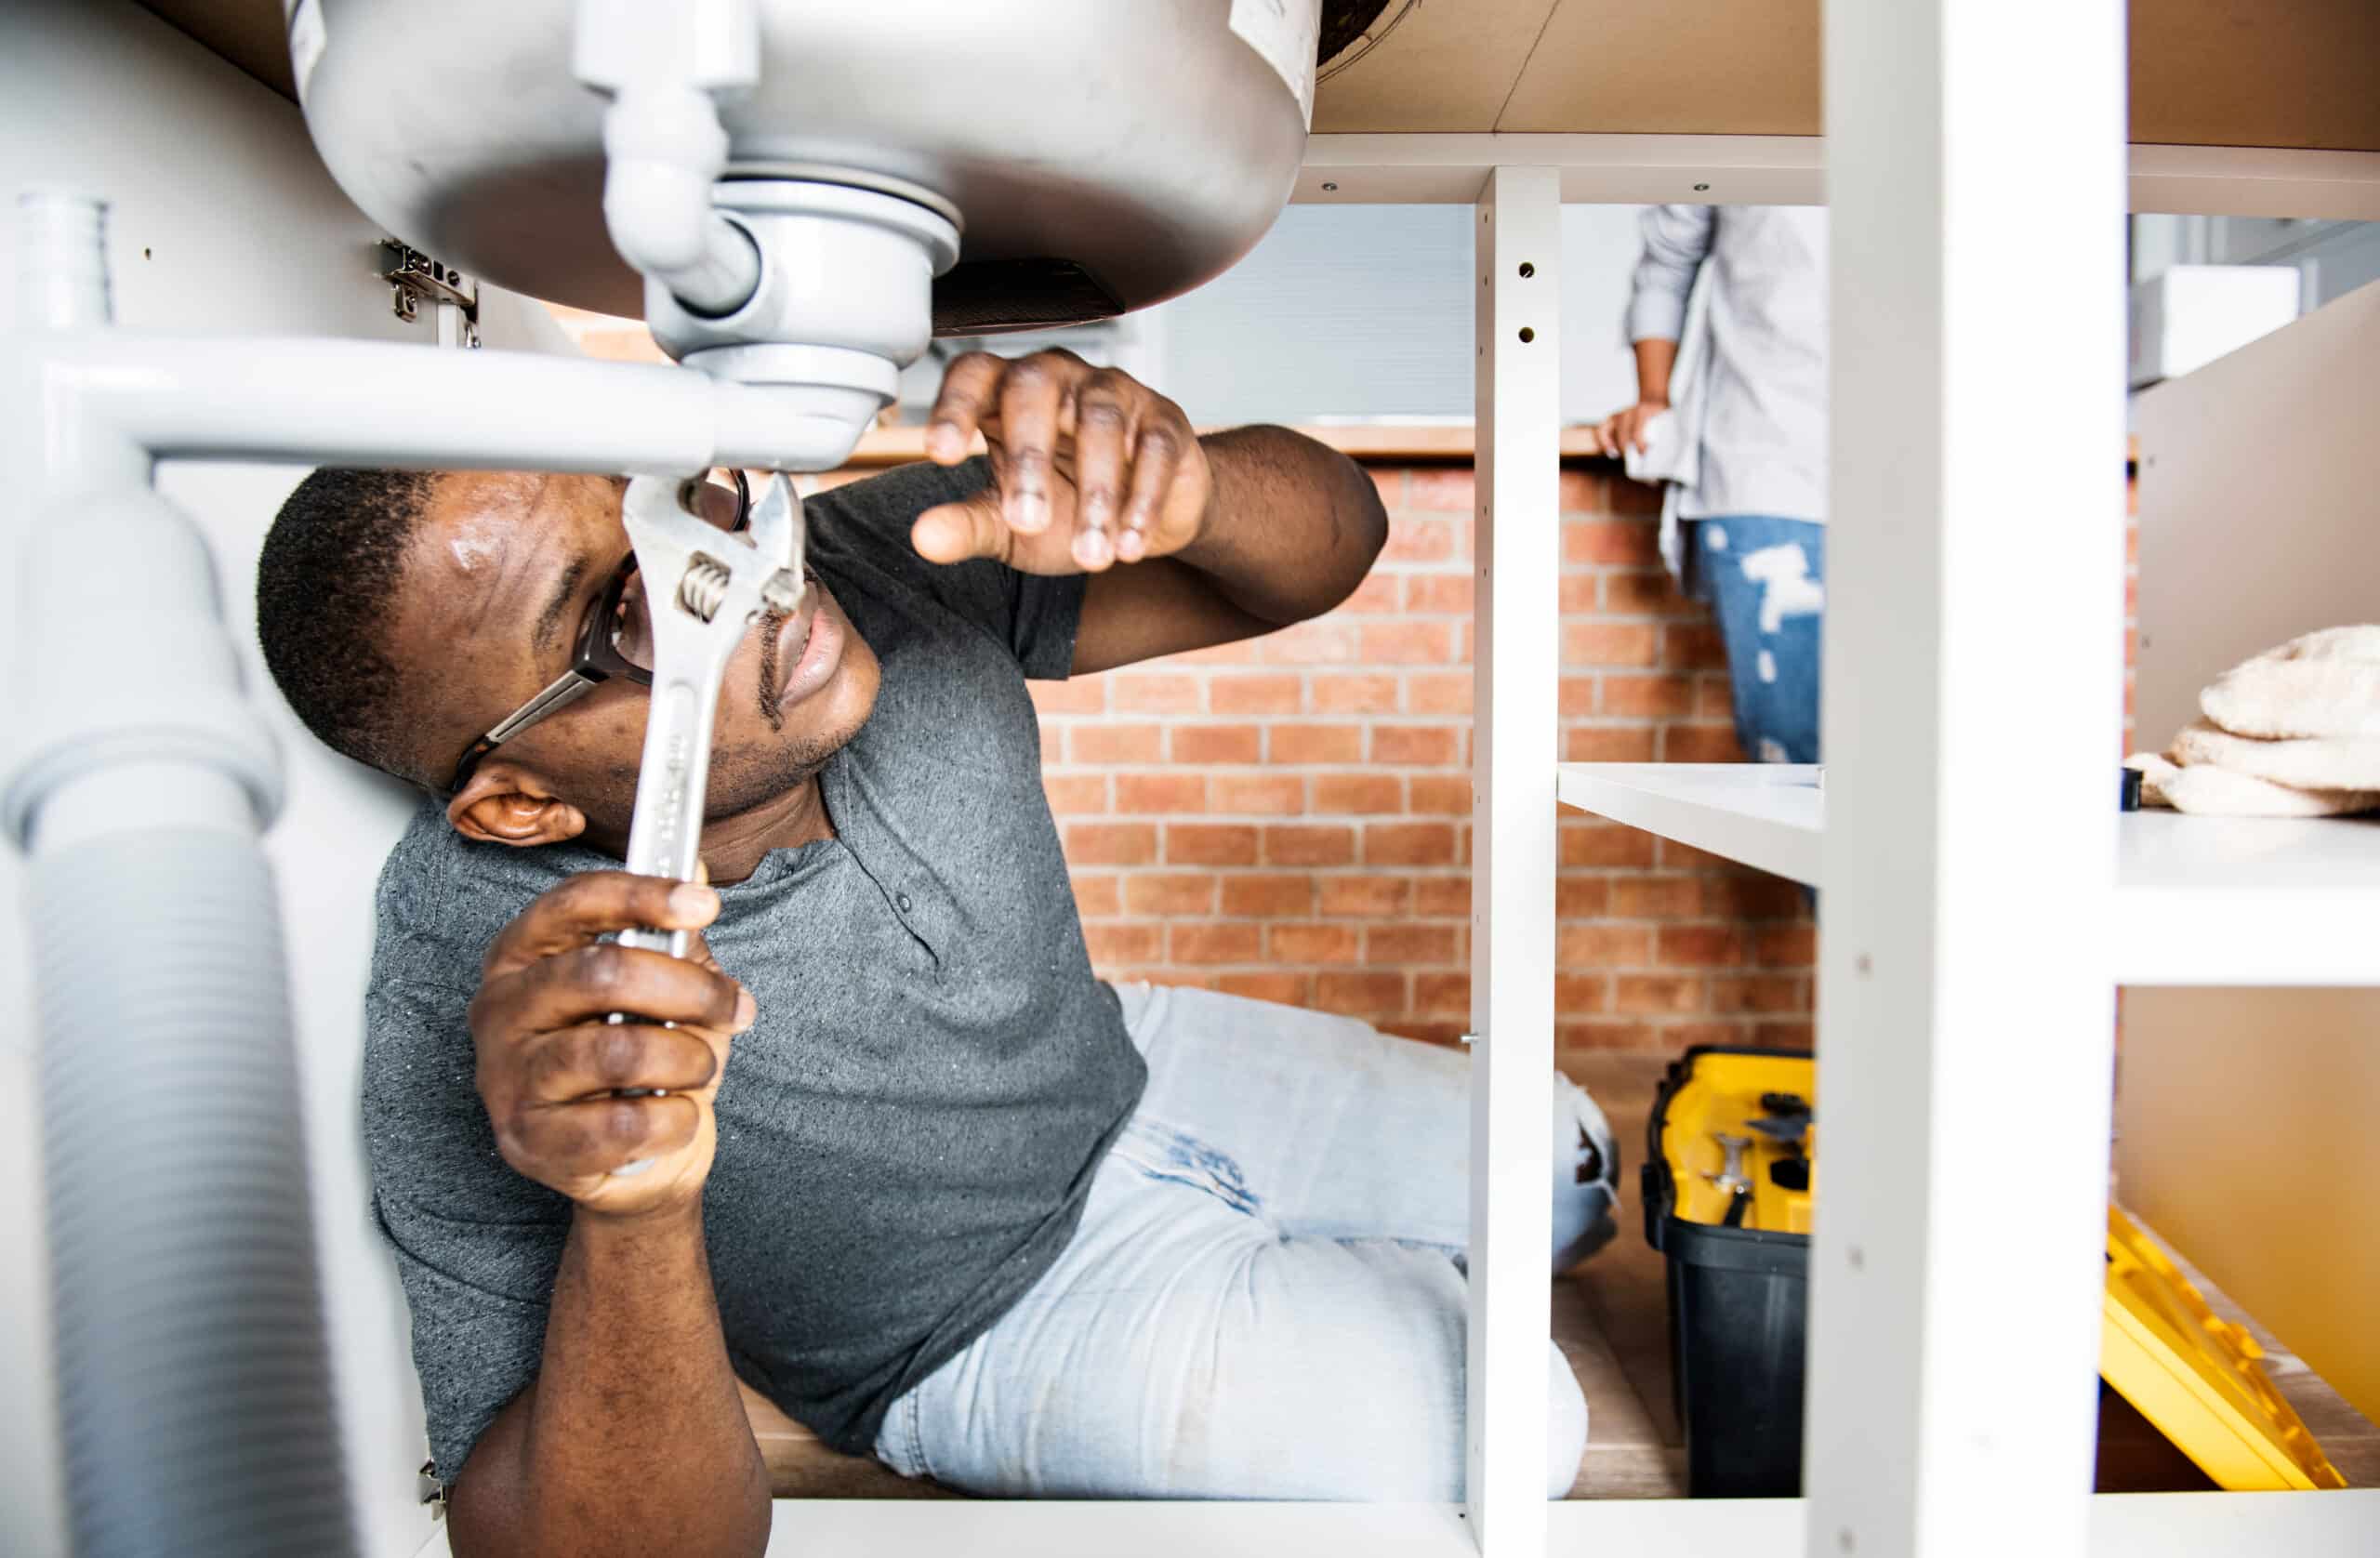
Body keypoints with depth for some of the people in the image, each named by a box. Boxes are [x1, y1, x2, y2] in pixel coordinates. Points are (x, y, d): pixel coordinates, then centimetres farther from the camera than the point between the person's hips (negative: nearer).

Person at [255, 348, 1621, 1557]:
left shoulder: (876, 561, -23)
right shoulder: (480, 1019, -33)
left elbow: (1331, 529, -17)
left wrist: (1178, 489, -42)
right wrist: (632, 1215, -50)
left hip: (1132, 1067, 5)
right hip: (987, 1324, -4)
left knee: (1563, 1177, 14)